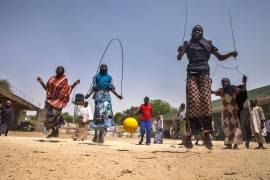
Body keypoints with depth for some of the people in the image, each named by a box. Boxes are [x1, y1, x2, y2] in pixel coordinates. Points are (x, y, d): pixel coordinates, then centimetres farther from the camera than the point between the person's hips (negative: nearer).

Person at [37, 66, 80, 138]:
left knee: (55, 116, -6)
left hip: (58, 100, -5)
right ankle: (53, 131, 18)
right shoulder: (52, 78, 9)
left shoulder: (64, 80, -3)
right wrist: (41, 82, 11)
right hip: (50, 99, 5)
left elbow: (68, 90, -3)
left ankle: (56, 131, 5)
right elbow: (46, 88, 17)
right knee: (50, 115, 6)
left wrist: (75, 84, -11)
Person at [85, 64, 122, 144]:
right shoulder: (96, 77, 12)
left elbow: (111, 88, 11)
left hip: (107, 96, 2)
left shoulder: (109, 77, 16)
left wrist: (118, 95, 0)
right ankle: (96, 134, 5)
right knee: (98, 114, -6)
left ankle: (102, 134, -4)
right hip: (99, 96, -2)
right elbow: (94, 88, 4)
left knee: (107, 113, -10)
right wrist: (89, 94, -12)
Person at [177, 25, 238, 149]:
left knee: (205, 101, -16)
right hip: (192, 74, -1)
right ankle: (189, 133, -15)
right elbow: (179, 57, 4)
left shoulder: (208, 44, 22)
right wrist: (180, 51, -19)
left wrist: (231, 54, -1)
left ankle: (205, 132, -12)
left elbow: (220, 57, 20)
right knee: (193, 102, -17)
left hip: (204, 74, 2)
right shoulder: (188, 44, 17)